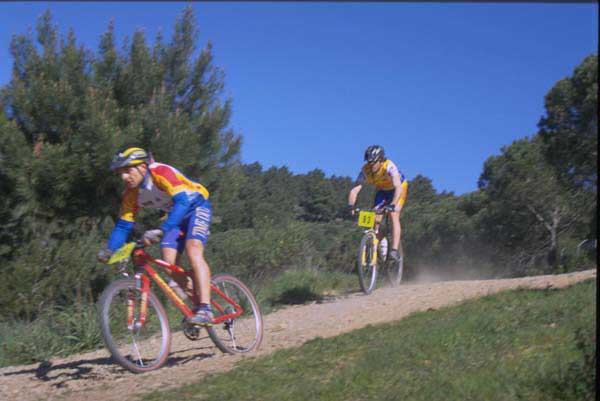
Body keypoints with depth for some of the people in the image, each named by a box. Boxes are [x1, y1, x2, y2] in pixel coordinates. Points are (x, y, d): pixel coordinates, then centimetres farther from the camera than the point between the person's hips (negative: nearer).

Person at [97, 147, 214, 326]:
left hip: (196, 206, -7)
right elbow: (123, 225, -6)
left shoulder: (162, 172, -31)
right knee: (169, 261, -10)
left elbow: (182, 202, -44)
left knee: (193, 250, -29)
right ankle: (194, 306, 5)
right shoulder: (131, 193, -10)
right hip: (175, 215, 7)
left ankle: (206, 310, -34)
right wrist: (109, 250, -22)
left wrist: (162, 230, -56)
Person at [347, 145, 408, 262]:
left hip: (398, 189, -4)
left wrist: (392, 205, -62)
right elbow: (355, 189, -29)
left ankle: (394, 250, -24)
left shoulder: (389, 167, -37)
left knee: (394, 216, -22)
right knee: (375, 219, -10)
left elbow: (398, 187, -48)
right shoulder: (366, 170, -25)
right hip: (382, 190, 4)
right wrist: (351, 205, -47)